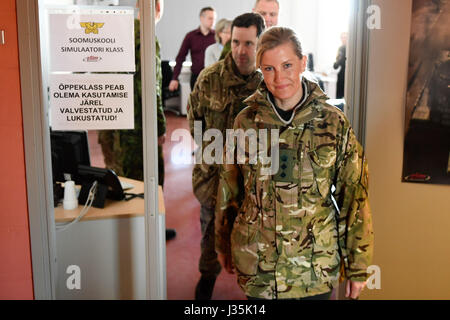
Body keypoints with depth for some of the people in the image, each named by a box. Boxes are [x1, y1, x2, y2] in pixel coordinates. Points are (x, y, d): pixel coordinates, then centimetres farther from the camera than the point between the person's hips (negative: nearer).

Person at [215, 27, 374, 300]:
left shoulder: (334, 123, -6)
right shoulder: (247, 122, -2)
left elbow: (355, 197, -3)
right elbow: (229, 190, 8)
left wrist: (358, 266, -1)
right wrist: (224, 246, 15)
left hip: (316, 266, -1)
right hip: (257, 264, 1)